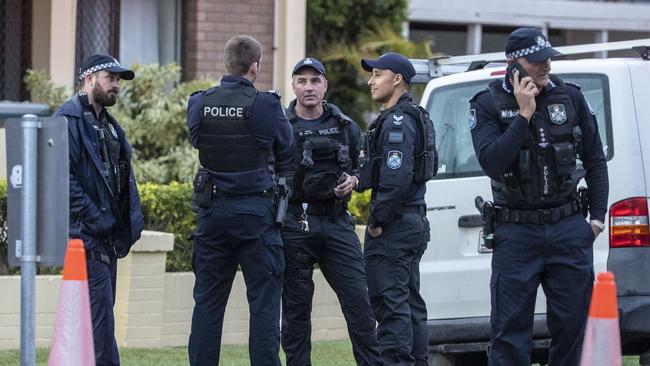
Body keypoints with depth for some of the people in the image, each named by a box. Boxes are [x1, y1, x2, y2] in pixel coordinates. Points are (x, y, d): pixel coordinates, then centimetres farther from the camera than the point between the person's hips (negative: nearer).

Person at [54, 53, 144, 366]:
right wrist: (96, 219, -20)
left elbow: (124, 177, 24)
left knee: (102, 309, 10)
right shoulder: (69, 119, -10)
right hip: (85, 235, -10)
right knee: (99, 308, -14)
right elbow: (63, 178, -19)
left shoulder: (109, 125, 21)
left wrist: (132, 220, 10)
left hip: (108, 236, 10)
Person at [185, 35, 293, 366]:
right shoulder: (265, 106, -11)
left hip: (213, 211, 4)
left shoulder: (199, 104, -1)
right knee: (263, 301, 2)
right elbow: (286, 154, 1)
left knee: (207, 300, 10)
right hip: (256, 211, -3)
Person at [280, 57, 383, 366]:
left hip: (337, 224, 2)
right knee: (296, 307, 3)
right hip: (295, 225, -2)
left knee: (359, 301, -3)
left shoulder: (345, 126, 10)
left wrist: (353, 180, 0)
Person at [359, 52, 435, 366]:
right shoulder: (415, 117, 17)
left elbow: (396, 179, -25)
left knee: (390, 304, -9)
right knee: (410, 303, 14)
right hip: (414, 221, 11)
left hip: (393, 228, -11)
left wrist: (378, 220, -17)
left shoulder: (397, 122, -16)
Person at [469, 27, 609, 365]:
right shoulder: (488, 105, -2)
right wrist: (523, 115, -18)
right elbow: (491, 162, -16)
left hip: (569, 227, 3)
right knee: (510, 328, -4)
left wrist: (597, 216, 7)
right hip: (516, 232, -3)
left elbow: (595, 160, 14)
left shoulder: (570, 97, 6)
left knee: (572, 324, 5)